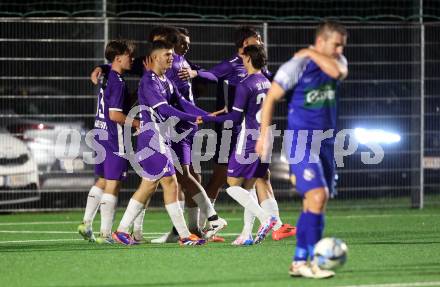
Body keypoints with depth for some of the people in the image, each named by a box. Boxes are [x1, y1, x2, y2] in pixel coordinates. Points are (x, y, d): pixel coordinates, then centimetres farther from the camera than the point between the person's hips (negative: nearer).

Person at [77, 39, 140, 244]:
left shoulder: (106, 77, 9)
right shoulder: (118, 82, -17)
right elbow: (115, 115, -21)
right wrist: (137, 123, -10)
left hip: (101, 134, 9)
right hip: (115, 138, -9)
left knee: (102, 181, 20)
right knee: (113, 184, -4)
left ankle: (86, 223, 19)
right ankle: (106, 233, -3)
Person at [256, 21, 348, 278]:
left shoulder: (336, 62, 7)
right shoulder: (297, 66, -9)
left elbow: (338, 72, -18)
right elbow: (271, 98, -6)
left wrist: (312, 54, -11)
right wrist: (265, 134, -10)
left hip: (326, 143, 7)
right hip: (301, 143, -7)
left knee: (314, 205, 8)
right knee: (318, 196, -20)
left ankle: (299, 262, 16)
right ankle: (314, 260, -18)